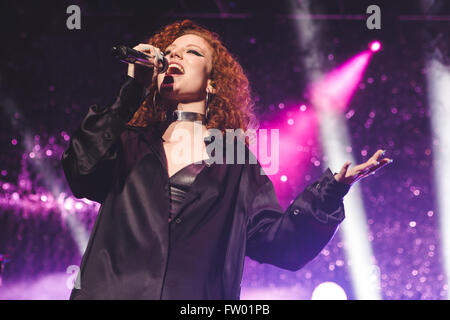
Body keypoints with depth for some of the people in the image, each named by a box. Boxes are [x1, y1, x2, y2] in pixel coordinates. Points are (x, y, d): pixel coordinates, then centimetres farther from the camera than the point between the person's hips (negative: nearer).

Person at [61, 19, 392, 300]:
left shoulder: (236, 163, 16)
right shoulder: (128, 144, 20)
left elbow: (275, 240, 7)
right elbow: (83, 173, 0)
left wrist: (327, 195, -9)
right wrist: (131, 92, 2)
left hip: (195, 299, 0)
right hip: (111, 290, 1)